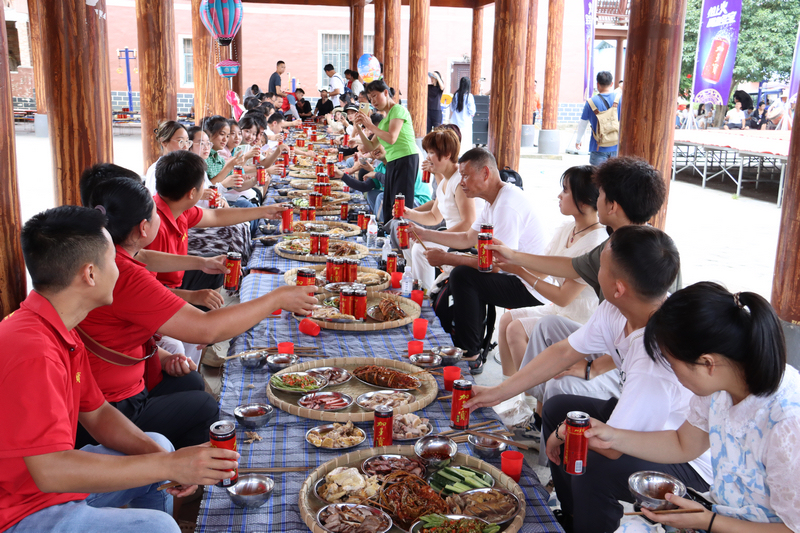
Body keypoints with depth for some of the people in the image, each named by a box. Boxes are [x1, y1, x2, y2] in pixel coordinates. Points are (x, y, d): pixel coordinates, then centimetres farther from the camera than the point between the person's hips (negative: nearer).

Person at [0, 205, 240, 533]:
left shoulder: (60, 332, 4)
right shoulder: (31, 349, -29)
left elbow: (96, 413, 10)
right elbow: (50, 472, -34)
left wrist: (164, 457, -6)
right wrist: (170, 465, -30)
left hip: (54, 481, 10)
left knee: (159, 447, 16)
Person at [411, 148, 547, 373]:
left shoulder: (507, 205, -21)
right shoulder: (495, 201, 12)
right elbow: (468, 239, 21)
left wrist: (446, 258, -19)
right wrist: (424, 234, 15)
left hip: (531, 291, -11)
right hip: (517, 280, 11)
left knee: (463, 276, -19)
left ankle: (470, 357, -10)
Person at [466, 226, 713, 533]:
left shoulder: (659, 353, -38)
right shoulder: (616, 311, -13)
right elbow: (564, 352, 1)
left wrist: (564, 433, -11)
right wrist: (498, 392, 5)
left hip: (690, 465, -9)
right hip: (641, 426, 9)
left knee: (594, 465, -31)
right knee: (557, 408, 11)